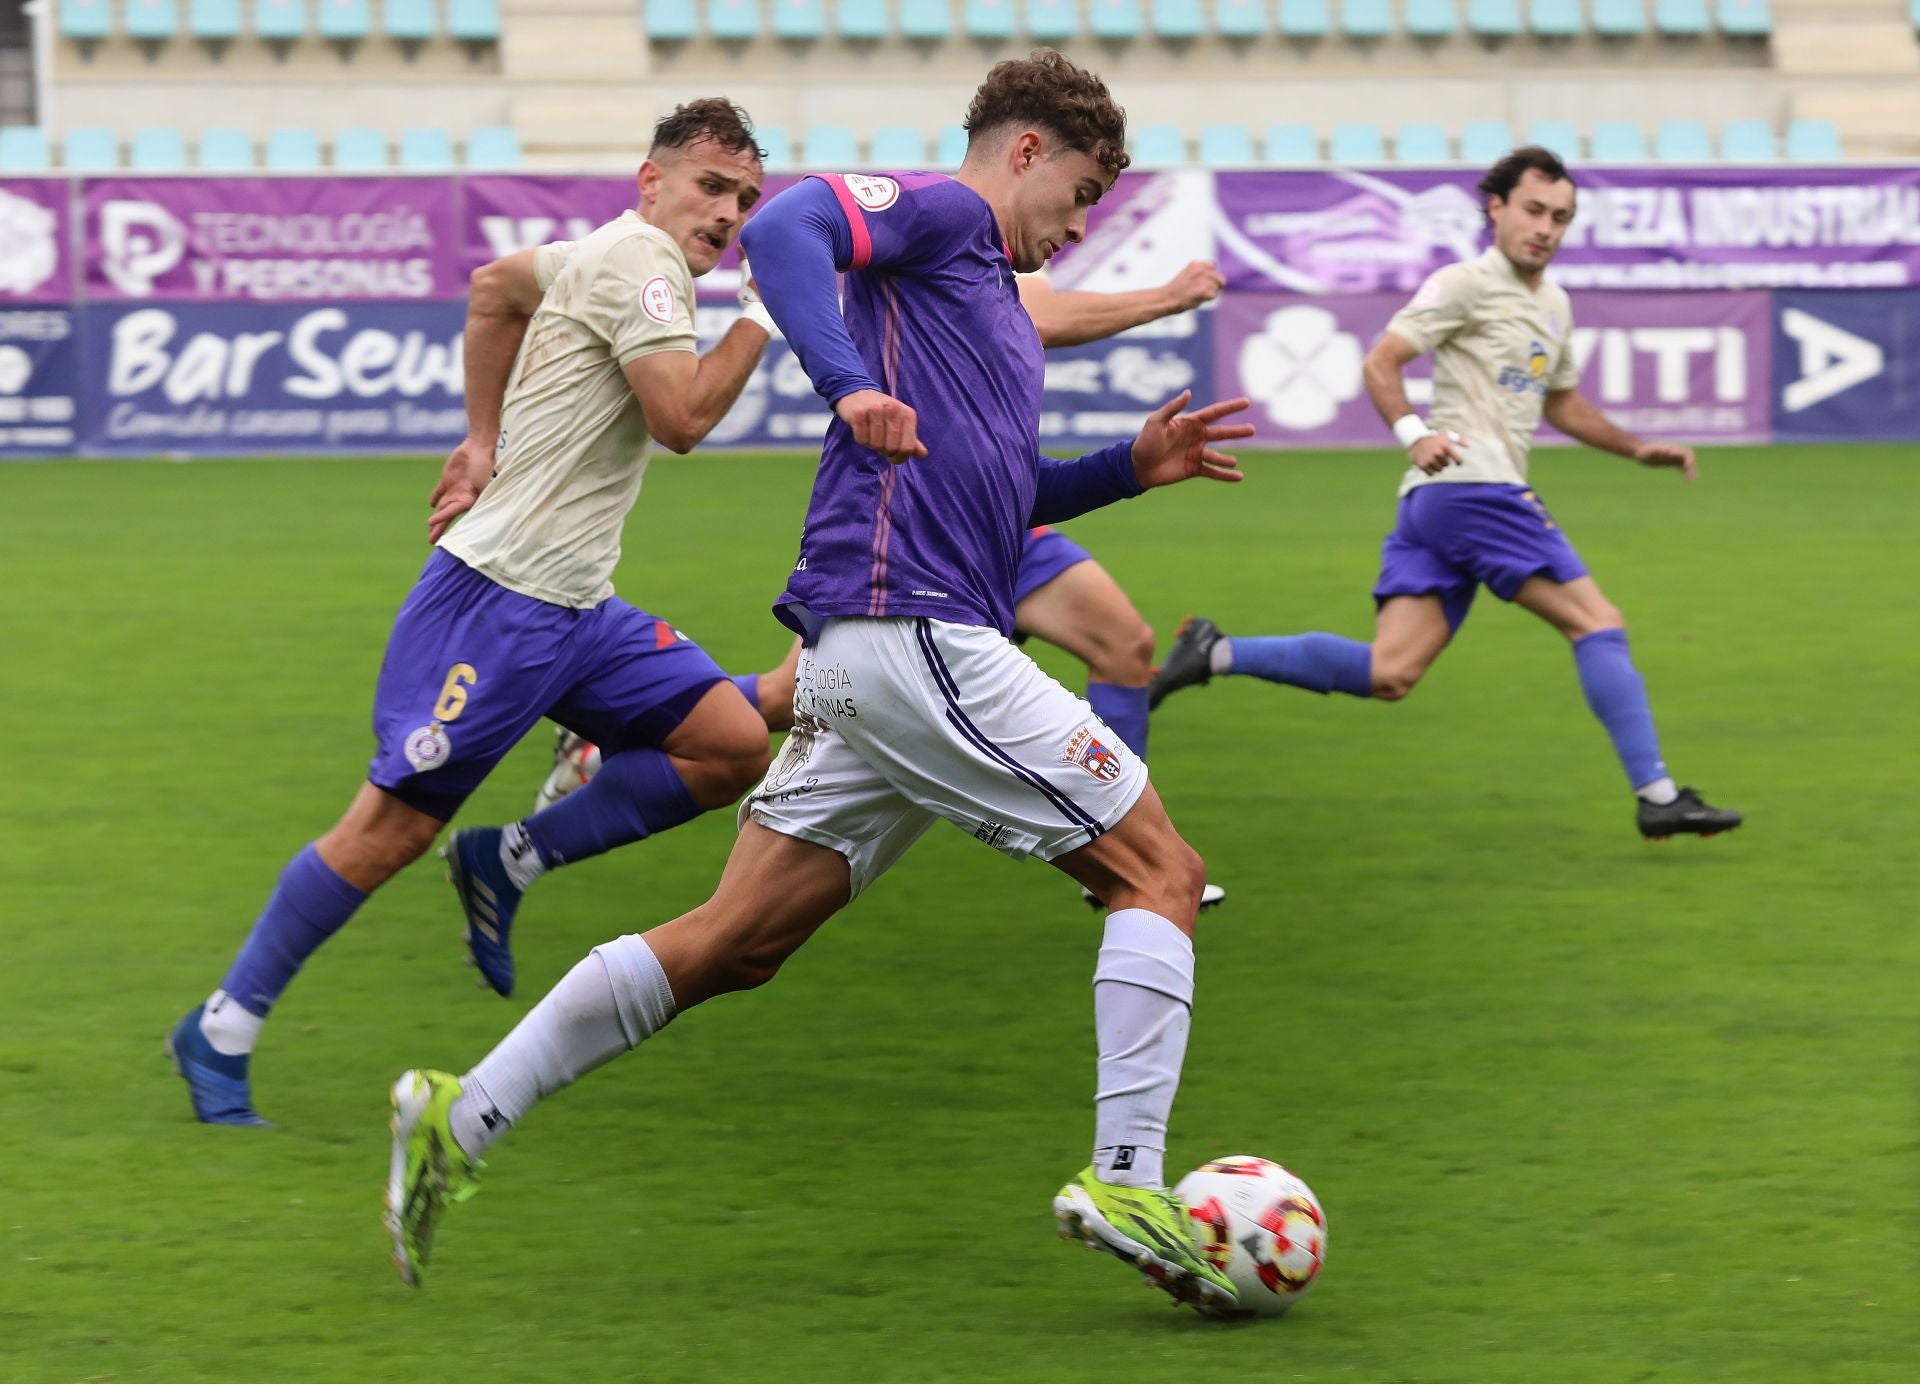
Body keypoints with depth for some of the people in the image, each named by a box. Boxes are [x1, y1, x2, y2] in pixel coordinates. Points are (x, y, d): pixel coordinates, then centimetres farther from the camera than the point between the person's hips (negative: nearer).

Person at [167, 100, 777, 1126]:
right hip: (496, 593, -10)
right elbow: (680, 418, -22)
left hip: (574, 611, 10)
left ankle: (515, 859, 5)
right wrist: (763, 315, -14)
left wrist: (483, 440, 26)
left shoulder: (619, 257, 15)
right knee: (395, 823, -8)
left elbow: (495, 288, 29)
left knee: (734, 749, -3)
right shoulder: (636, 259, -13)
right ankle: (219, 1034, 2)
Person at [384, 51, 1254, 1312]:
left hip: (873, 652, 10)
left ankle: (459, 1120, 8)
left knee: (733, 944, 8)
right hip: (914, 629, -10)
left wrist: (1131, 469, 24)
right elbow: (781, 229, -20)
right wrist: (849, 385, -33)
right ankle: (1126, 1182, -12)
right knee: (1159, 872, -5)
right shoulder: (936, 215, -1)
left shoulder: (990, 290, 27)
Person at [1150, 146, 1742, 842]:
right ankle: (1657, 797, -8)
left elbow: (1562, 403, 36)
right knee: (1599, 623, -10)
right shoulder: (1468, 284, -4)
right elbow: (1381, 362, -8)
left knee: (1388, 674, -1)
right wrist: (1413, 433, -23)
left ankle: (1213, 654, 3)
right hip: (1470, 488, -9)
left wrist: (1639, 449, 28)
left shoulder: (1554, 305, 23)